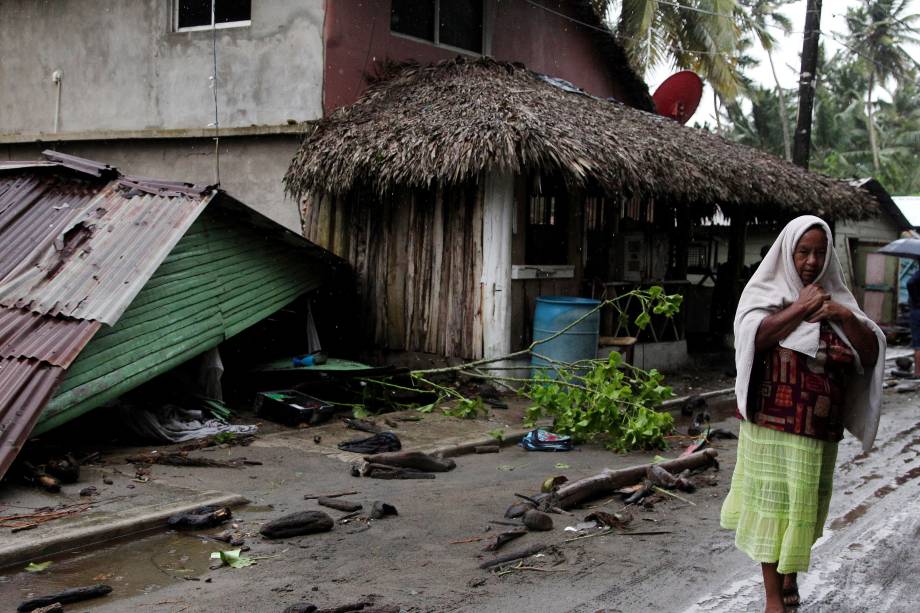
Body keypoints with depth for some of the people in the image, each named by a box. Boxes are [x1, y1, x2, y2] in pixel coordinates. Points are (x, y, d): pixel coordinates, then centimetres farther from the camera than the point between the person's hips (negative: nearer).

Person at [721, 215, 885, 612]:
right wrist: (799, 309, -15)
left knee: (805, 503, 13)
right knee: (773, 502, -1)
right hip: (773, 420, -3)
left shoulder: (836, 299, 9)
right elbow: (754, 335, -19)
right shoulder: (766, 292, 0)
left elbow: (871, 355, 2)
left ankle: (790, 572, 35)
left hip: (820, 428, 4)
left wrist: (847, 317, -13)